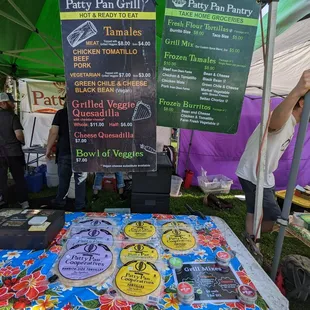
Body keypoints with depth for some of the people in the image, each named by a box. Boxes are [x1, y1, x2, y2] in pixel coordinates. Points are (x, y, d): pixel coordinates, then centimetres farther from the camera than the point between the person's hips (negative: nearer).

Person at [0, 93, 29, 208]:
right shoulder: (12, 117, -12)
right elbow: (19, 135, -20)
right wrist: (23, 142, 0)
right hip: (13, 152, -4)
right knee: (19, 178, 5)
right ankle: (24, 202, 9)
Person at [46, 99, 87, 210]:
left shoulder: (60, 113, -1)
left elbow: (54, 132, -6)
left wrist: (49, 148, 2)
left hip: (64, 151, 0)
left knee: (63, 179, 13)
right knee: (80, 179, 7)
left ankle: (59, 202, 27)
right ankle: (80, 205, 14)